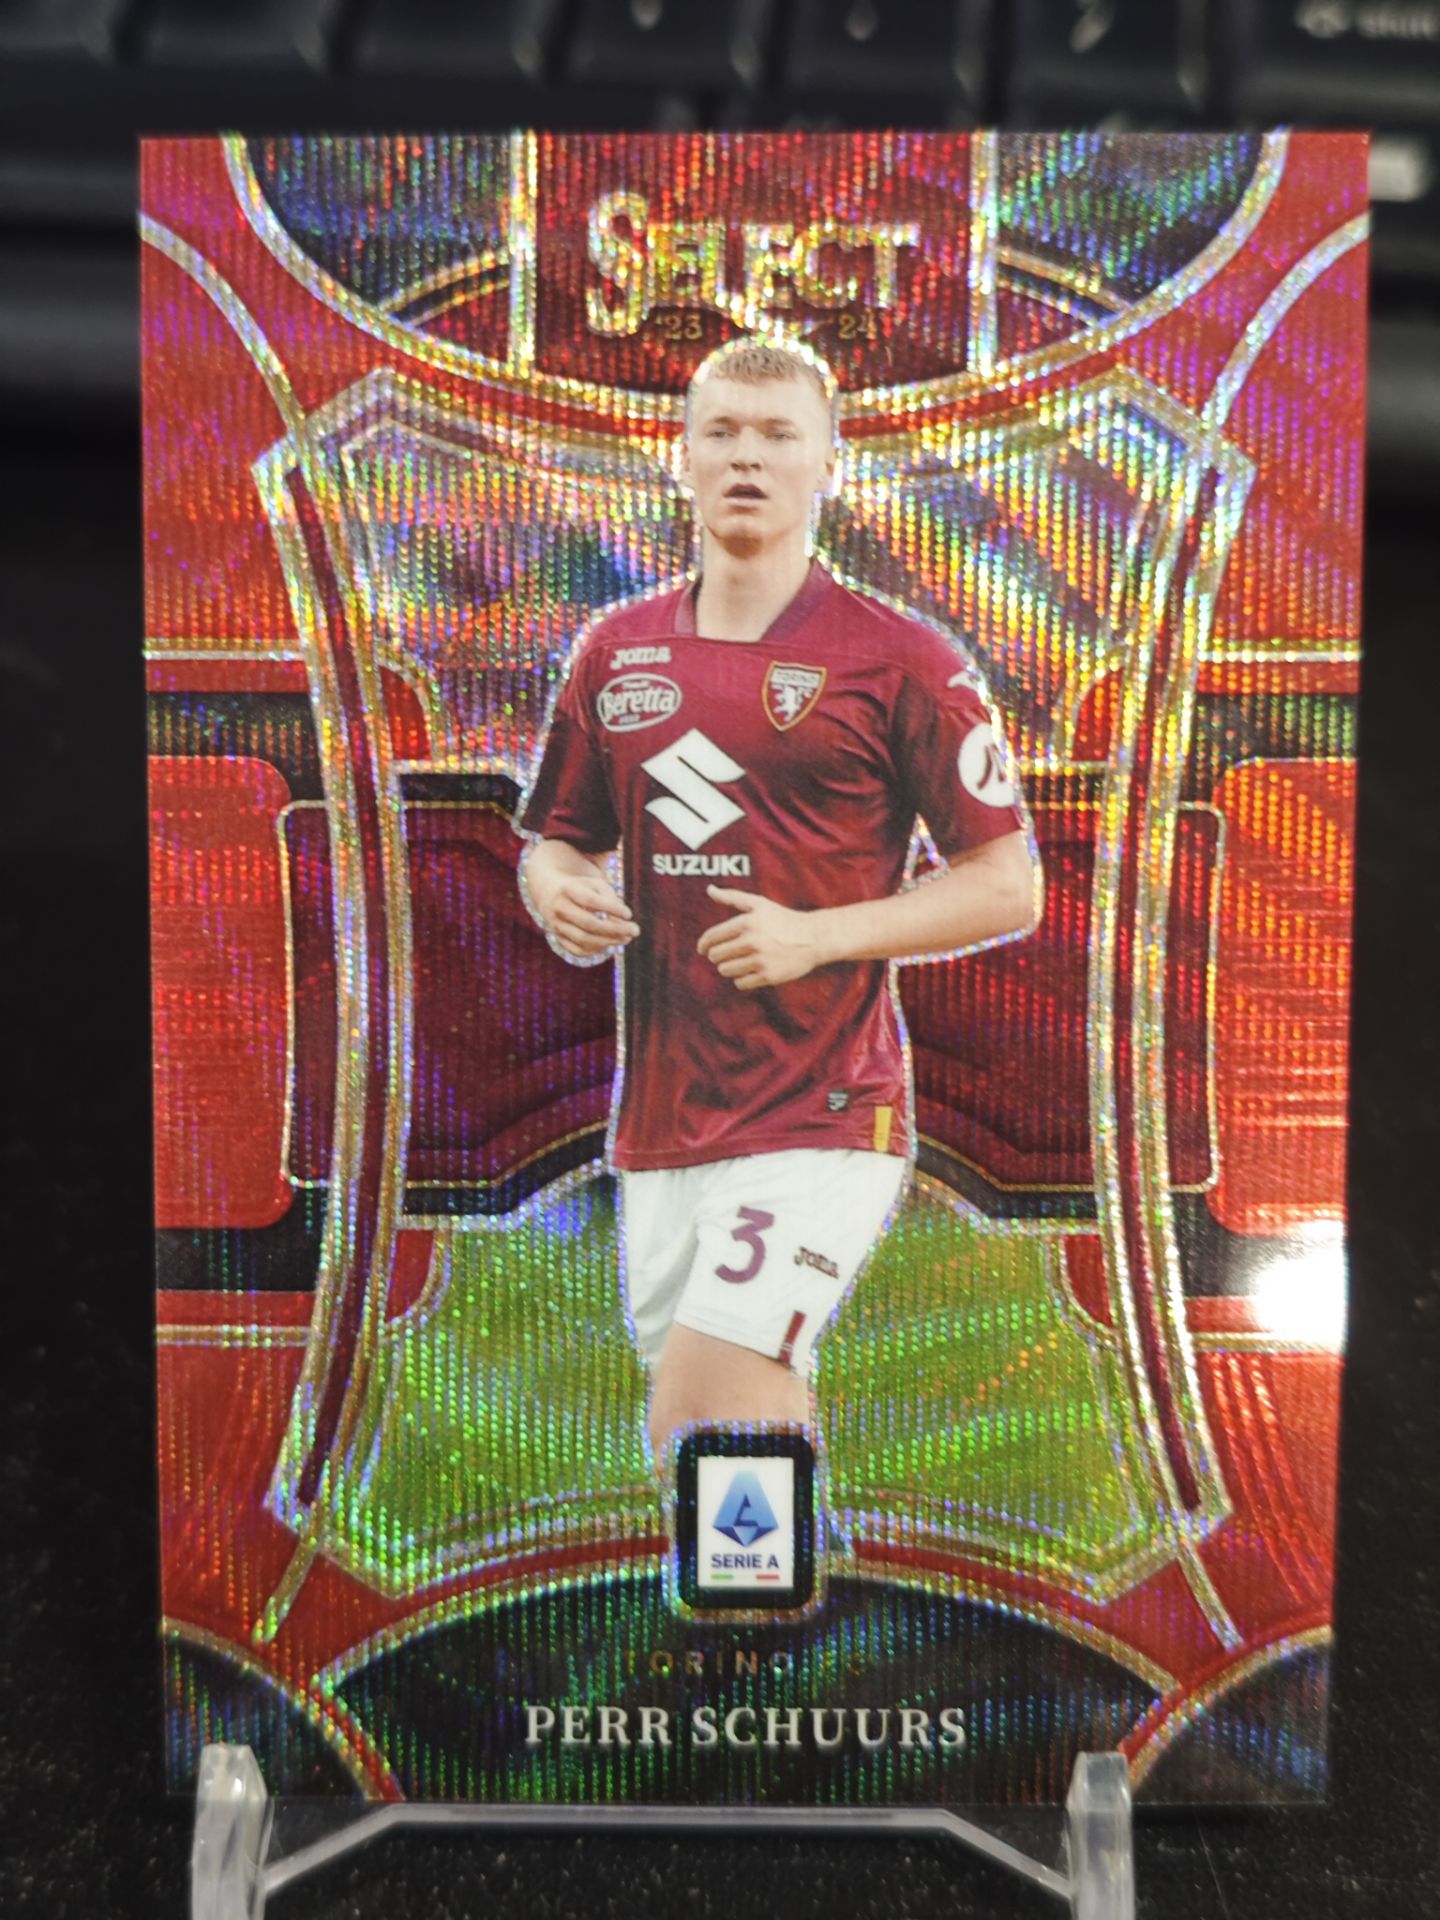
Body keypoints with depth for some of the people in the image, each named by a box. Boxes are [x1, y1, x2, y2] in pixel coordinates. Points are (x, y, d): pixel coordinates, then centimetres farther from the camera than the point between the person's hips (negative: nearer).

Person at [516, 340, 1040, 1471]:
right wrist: (559, 894, -5)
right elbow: (558, 843, 19)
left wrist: (817, 934, -16)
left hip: (824, 1113, -5)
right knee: (733, 1427, 15)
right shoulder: (616, 653, 10)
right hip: (657, 1116, 5)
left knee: (702, 1414, -14)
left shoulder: (899, 658, -4)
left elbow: (1009, 886, -3)